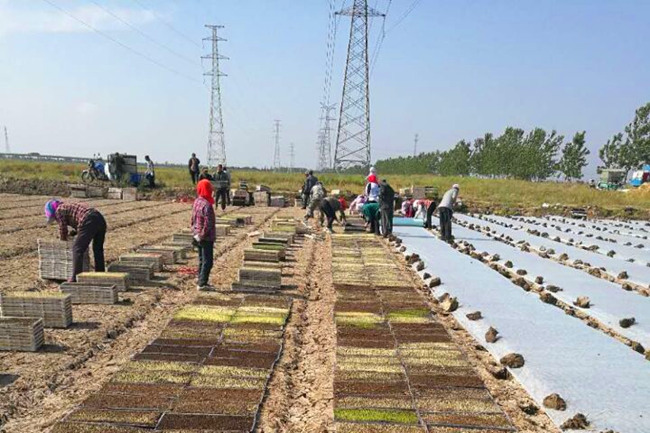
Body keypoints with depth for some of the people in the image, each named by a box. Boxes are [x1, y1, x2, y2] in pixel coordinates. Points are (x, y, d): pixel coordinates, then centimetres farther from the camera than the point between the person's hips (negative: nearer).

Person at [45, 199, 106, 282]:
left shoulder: (59, 210, 10)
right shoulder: (70, 206, 35)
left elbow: (62, 228, 12)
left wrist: (63, 238, 30)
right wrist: (72, 233, 34)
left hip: (89, 222, -9)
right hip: (100, 218, 9)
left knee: (77, 249, -2)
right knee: (98, 249, 20)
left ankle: (76, 278, -2)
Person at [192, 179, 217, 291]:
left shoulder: (196, 202, 6)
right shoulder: (207, 205, -22)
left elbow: (193, 219, 13)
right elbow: (208, 223, -25)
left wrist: (195, 233, 17)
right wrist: (202, 235, -14)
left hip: (199, 236, 9)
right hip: (207, 238, -9)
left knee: (202, 260, 19)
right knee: (208, 261, -2)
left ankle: (201, 280, 27)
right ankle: (202, 283, 0)